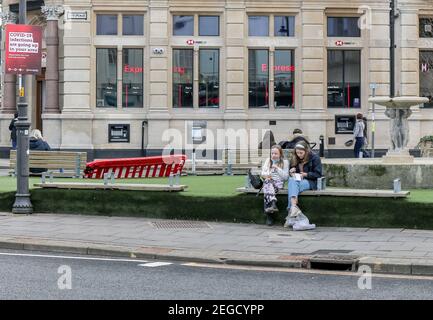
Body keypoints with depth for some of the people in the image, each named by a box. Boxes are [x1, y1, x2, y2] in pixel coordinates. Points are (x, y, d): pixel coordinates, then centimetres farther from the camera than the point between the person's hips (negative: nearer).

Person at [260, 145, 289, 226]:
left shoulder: (285, 162, 12)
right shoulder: (268, 160, 23)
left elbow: (286, 177, 3)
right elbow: (263, 172, 14)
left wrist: (277, 168, -5)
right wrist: (266, 175, -9)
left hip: (279, 182, -2)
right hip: (268, 181, 2)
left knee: (267, 189, -35)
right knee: (268, 183, -36)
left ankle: (268, 214, -44)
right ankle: (273, 203, -54)